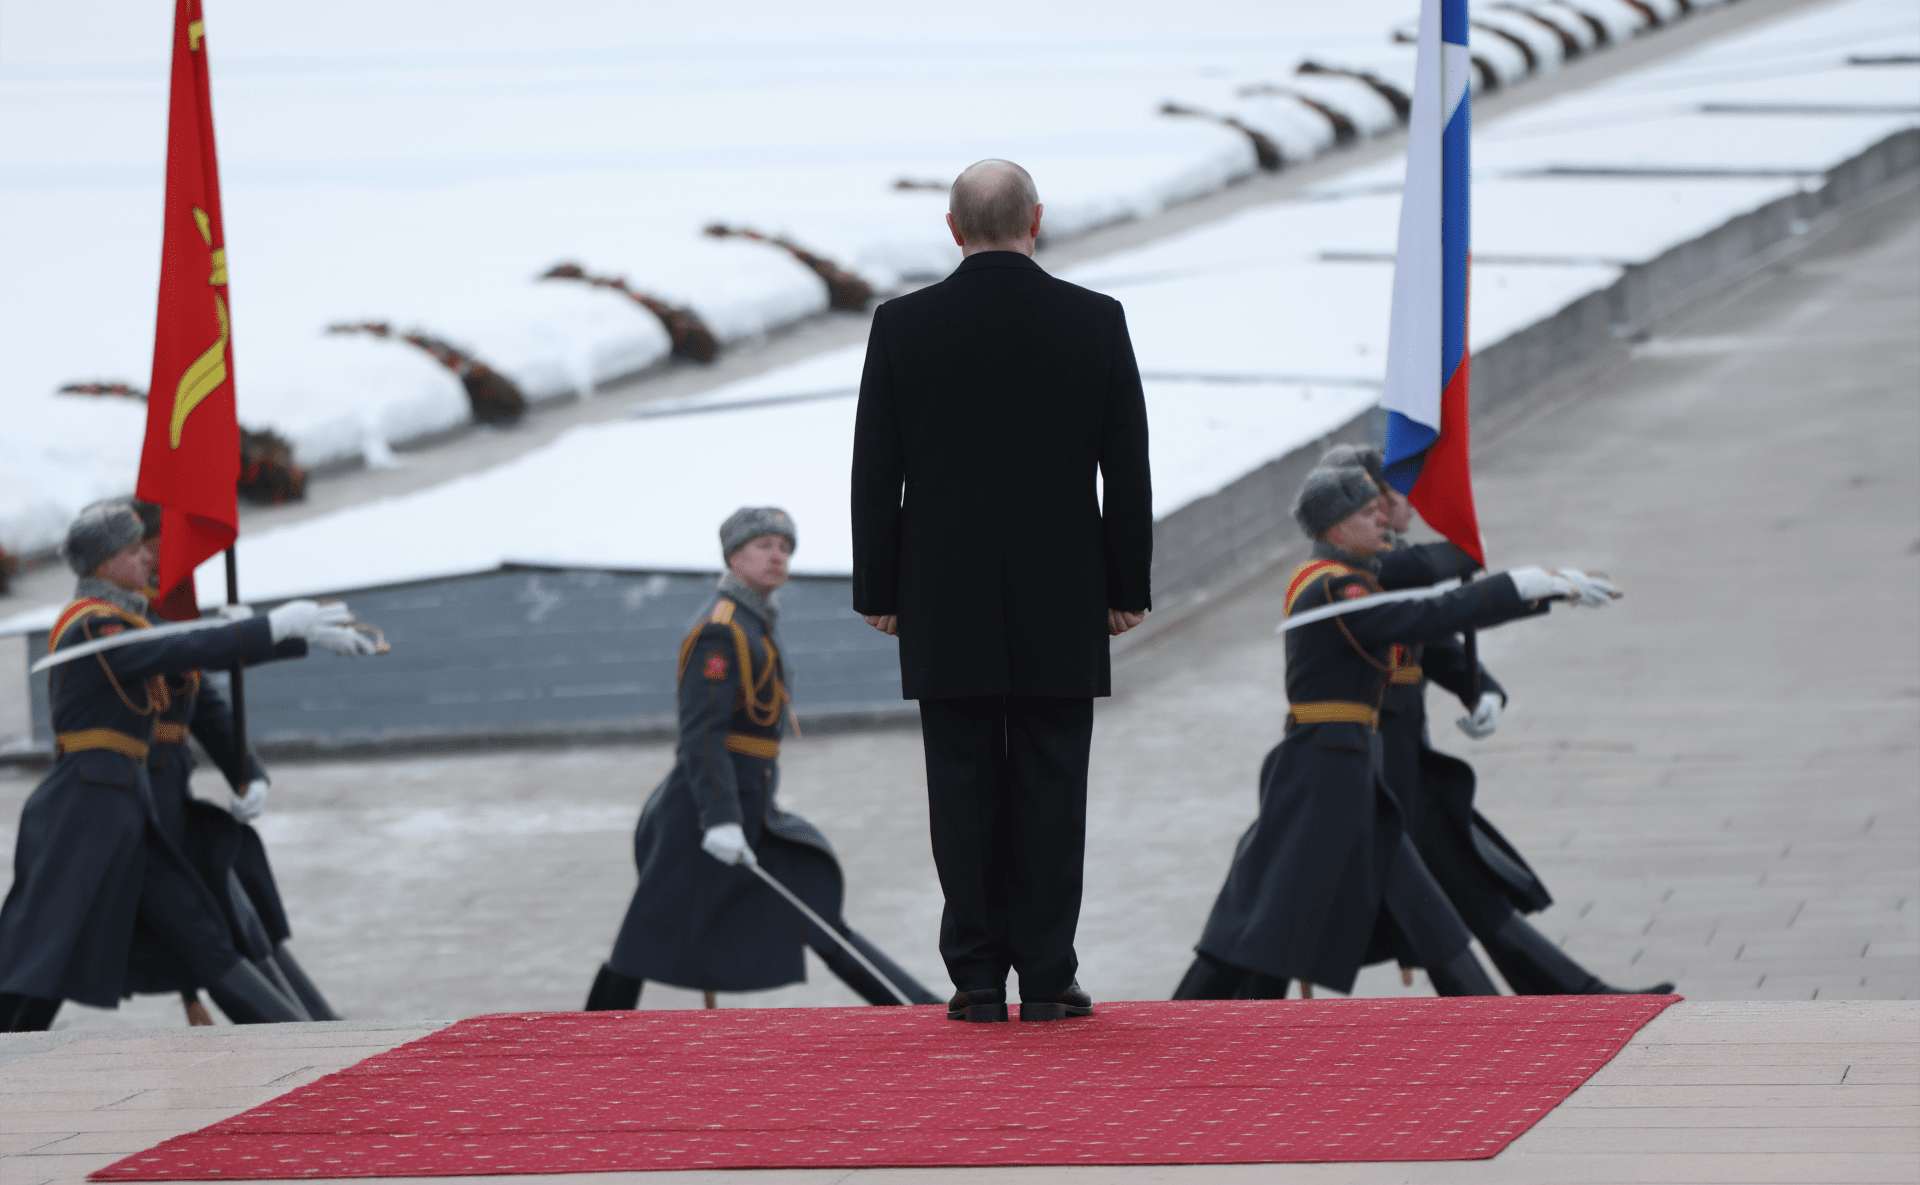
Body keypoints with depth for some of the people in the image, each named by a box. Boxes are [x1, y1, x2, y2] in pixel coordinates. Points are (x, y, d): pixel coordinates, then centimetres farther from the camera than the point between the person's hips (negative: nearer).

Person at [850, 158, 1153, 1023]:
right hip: (1061, 606, 0)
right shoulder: (1095, 322, -2)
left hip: (946, 607, 0)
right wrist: (1127, 586, 9)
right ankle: (1047, 979, 3)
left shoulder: (902, 326, -3)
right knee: (1050, 788, 4)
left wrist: (877, 591, 8)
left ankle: (978, 981, 3)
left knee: (964, 789, 3)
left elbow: (874, 473, 0)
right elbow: (1128, 468, 1)